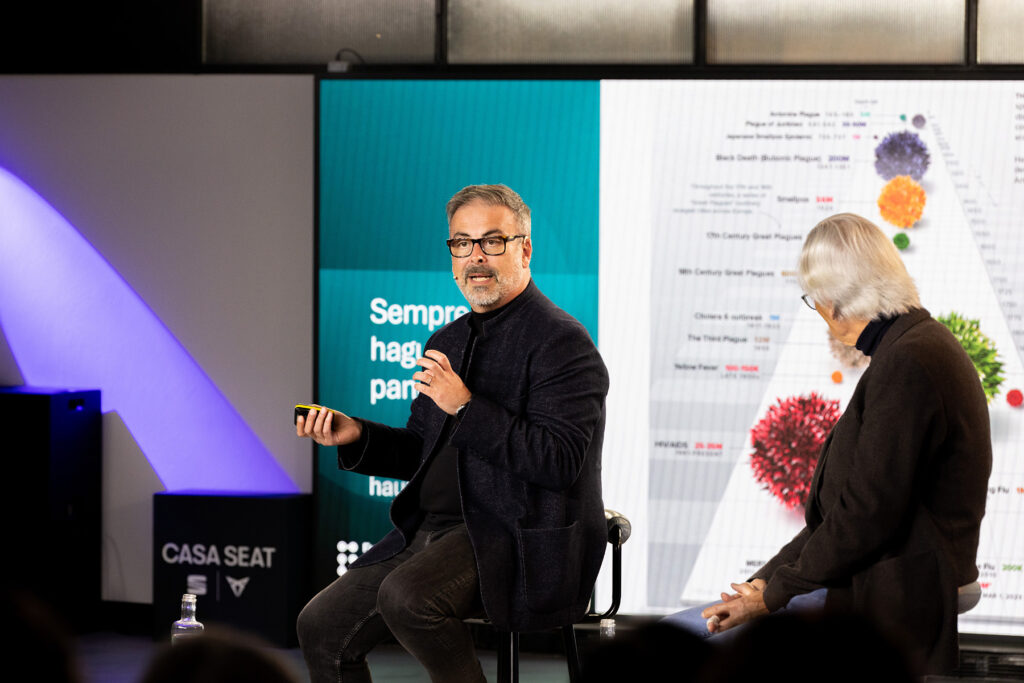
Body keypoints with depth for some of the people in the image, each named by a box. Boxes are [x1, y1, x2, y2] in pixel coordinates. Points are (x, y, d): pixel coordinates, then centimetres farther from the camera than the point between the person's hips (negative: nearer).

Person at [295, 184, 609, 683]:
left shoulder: (562, 342, -10)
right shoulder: (447, 343, 18)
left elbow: (559, 460, -19)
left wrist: (467, 408, -21)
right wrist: (357, 436, 5)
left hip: (519, 539, -9)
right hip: (435, 529, 9)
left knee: (405, 595, -33)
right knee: (321, 626, -2)